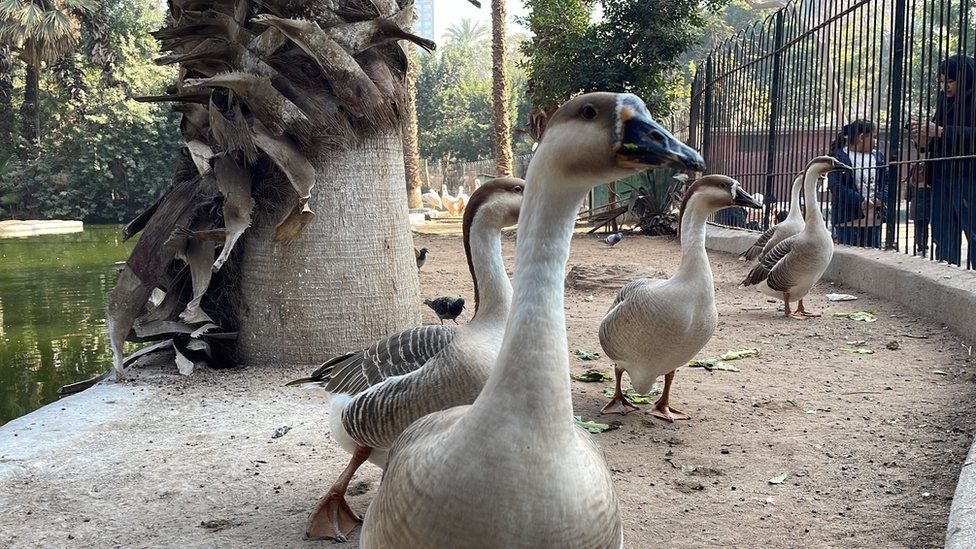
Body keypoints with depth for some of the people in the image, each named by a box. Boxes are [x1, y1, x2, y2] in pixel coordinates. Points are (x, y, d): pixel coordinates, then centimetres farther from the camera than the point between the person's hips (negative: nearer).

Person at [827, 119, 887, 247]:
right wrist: (860, 201, -19)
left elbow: (887, 181, 11)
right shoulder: (839, 156, -4)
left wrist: (880, 198, -10)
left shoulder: (878, 157, 15)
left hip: (874, 220, 6)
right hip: (848, 220, -6)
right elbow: (835, 186, -14)